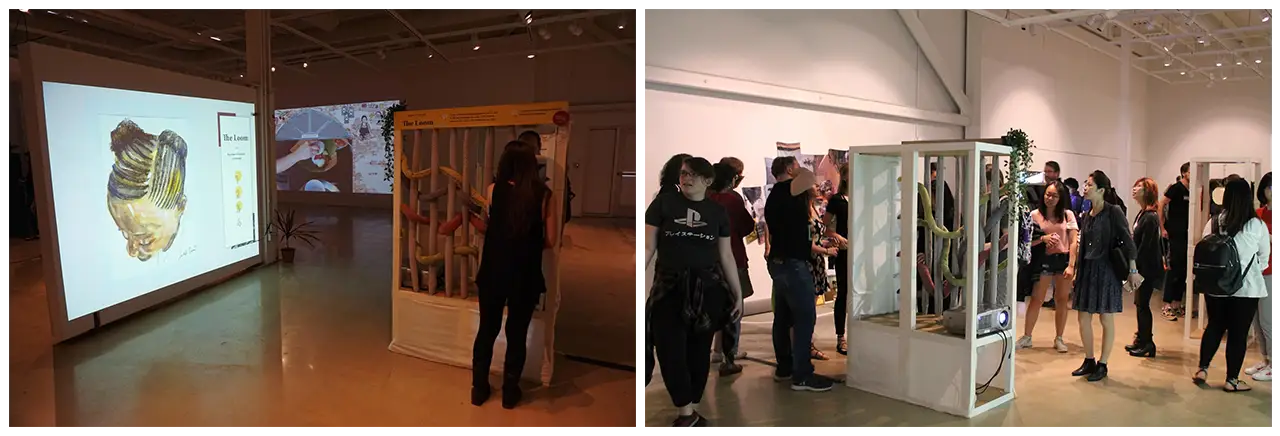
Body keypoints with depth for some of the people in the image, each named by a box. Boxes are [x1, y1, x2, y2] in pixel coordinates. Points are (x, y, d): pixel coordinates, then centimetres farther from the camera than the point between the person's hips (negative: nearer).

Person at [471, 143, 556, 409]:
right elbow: (550, 241, -3)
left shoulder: (493, 190, -5)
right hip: (525, 276, -1)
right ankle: (510, 392, 26)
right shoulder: (544, 195, -8)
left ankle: (479, 389, 28)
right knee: (517, 334, 13)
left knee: (486, 330, 17)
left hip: (493, 273, 1)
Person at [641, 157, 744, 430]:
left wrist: (738, 294, 11)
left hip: (706, 288, 2)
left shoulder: (717, 212, 6)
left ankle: (690, 412, 20)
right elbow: (647, 247, -2)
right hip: (669, 287, -1)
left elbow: (726, 257, 12)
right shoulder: (663, 203, -1)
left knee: (699, 351, 6)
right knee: (670, 351, -6)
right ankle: (687, 413, 9)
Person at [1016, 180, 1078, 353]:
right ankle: (1026, 337, 9)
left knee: (1062, 300, 7)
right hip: (1043, 259, 0)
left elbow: (1073, 242, -2)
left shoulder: (1068, 215, 1)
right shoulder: (1035, 214, 1)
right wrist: (1043, 239, -20)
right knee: (1036, 298, 1)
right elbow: (1028, 241, 0)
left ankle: (1059, 338, 18)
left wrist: (1071, 265, -11)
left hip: (1064, 259, 1)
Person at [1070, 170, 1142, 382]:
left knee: (1106, 319, 3)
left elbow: (1127, 242, -12)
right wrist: (1077, 271, 16)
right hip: (1087, 269, 7)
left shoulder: (1114, 211, -9)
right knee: (1083, 317, 8)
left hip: (1107, 270, -7)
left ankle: (1102, 365, 13)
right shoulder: (1086, 215, 10)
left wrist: (1133, 271, -15)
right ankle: (1089, 361, 21)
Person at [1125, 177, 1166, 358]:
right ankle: (1141, 339, 25)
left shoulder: (1150, 218, -18)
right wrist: (1134, 267, 12)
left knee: (1142, 304, -1)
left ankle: (1147, 345, 9)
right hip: (1142, 267, 9)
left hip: (1147, 268, -9)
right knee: (1140, 303, 15)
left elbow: (1145, 247, -20)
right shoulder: (1142, 214, 9)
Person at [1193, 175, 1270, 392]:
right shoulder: (1257, 226, -11)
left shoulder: (1213, 223, -5)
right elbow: (1264, 258, 3)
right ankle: (1232, 380, 15)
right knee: (1238, 333, 7)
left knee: (1214, 327, 18)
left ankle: (1202, 369, 18)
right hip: (1246, 288, -3)